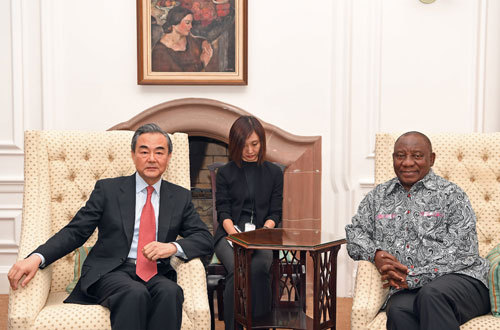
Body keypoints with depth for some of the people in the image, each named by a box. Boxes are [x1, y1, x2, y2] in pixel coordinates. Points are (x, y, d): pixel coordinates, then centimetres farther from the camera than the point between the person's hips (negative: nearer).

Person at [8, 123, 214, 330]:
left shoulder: (180, 197, 15)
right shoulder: (108, 189, 9)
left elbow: (205, 239, 11)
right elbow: (75, 232, 3)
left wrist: (173, 247, -11)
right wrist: (37, 257, -15)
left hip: (156, 274, 2)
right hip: (111, 272, -2)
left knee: (170, 292, -34)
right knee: (136, 294, -36)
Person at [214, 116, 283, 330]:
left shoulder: (274, 172, 14)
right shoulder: (225, 173, 11)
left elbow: (275, 213, 9)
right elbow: (223, 213, 3)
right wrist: (237, 236, -17)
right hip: (230, 234, 0)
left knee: (259, 267, -33)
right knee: (238, 270, -32)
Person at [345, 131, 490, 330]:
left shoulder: (451, 194, 6)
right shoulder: (379, 196, 21)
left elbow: (462, 253, -3)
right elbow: (355, 232, 19)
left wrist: (413, 277, -12)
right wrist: (375, 254, -5)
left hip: (460, 279, -2)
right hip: (405, 290, 2)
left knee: (431, 293, -38)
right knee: (398, 310, -34)